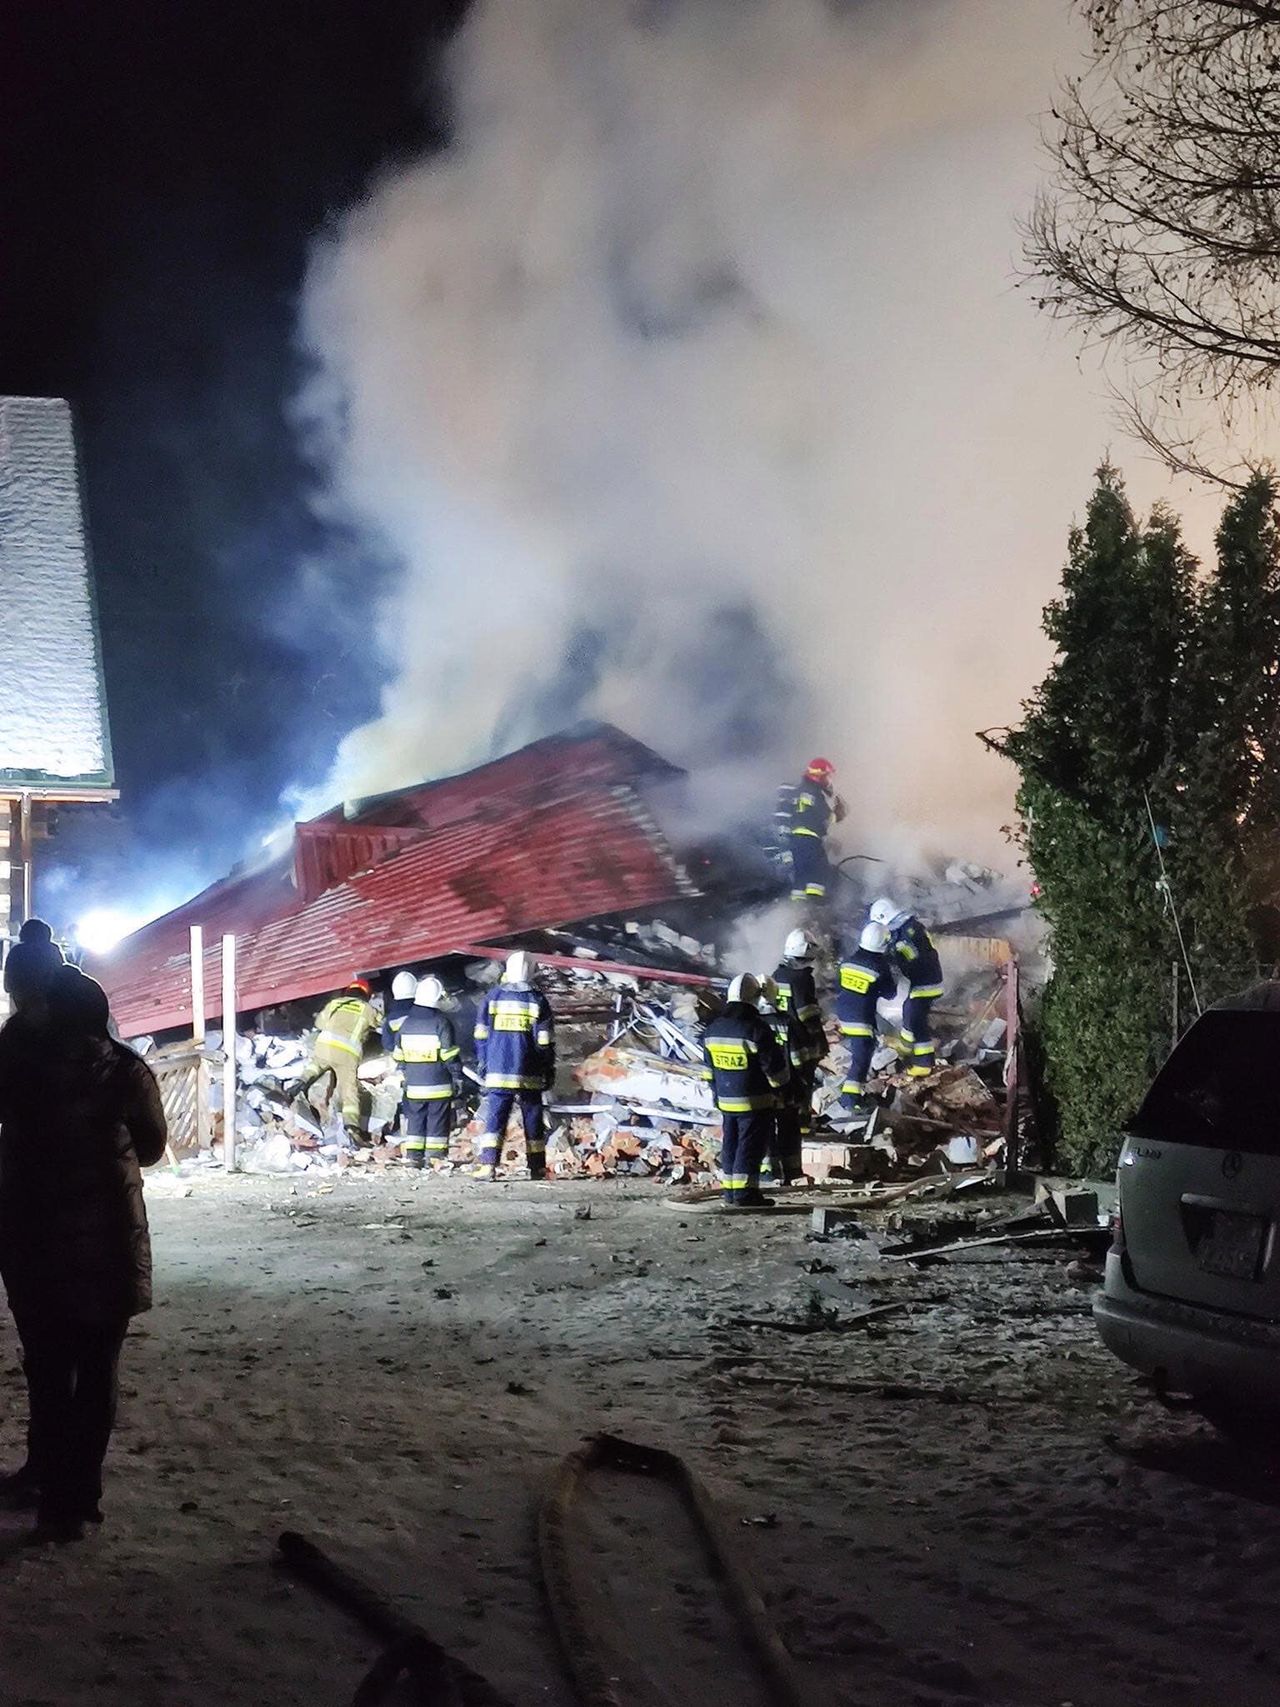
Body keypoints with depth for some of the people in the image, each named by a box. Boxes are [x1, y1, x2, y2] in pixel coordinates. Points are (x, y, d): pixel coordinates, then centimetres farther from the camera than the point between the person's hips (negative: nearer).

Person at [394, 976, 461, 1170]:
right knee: (438, 1120, 2)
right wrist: (456, 1076, -3)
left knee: (415, 1119, 10)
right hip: (439, 1084, -5)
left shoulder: (407, 1023, 7)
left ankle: (413, 1156, 8)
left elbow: (399, 1055, 14)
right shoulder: (441, 1022, -11)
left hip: (414, 1083, 5)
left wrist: (405, 1075, 24)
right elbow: (450, 1054, -12)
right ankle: (435, 1156, 1)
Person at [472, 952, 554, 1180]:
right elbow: (545, 1041, 0)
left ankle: (487, 1164, -16)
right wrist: (549, 1071, 8)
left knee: (494, 1118, -3)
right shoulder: (537, 1000, -1)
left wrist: (481, 1066, 15)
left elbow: (481, 1035, 7)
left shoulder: (494, 996, 4)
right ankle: (537, 1168, 14)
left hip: (497, 1072, 1)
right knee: (533, 1120, 9)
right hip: (528, 1075, -1)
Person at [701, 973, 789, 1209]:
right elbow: (775, 1067, -13)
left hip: (726, 1101, 7)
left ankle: (730, 1193, 17)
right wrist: (781, 1090, 3)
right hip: (755, 1102, -6)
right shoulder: (757, 1030, -18)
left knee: (730, 1145, 14)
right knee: (750, 1146, -2)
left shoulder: (713, 1030, 4)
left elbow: (709, 1069, 13)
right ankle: (744, 1194, -2)